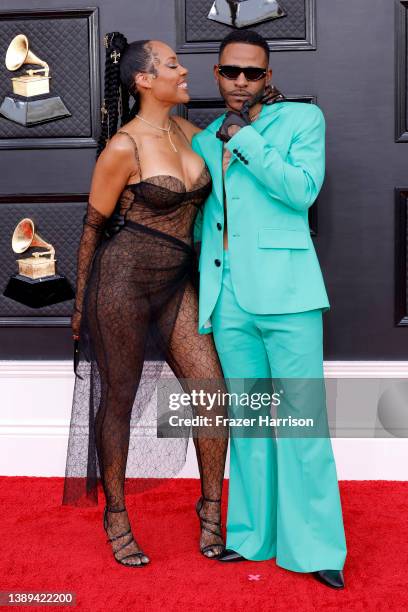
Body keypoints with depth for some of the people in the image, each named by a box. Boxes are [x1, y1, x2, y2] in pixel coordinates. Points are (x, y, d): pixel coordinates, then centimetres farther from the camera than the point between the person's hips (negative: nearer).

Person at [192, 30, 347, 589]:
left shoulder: (303, 118, 4)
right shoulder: (203, 143, 17)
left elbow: (303, 189, -13)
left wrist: (244, 137, -8)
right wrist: (200, 292, 19)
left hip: (285, 291, -4)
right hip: (227, 300, 5)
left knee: (301, 418, -4)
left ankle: (315, 548, 7)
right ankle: (253, 534, 22)